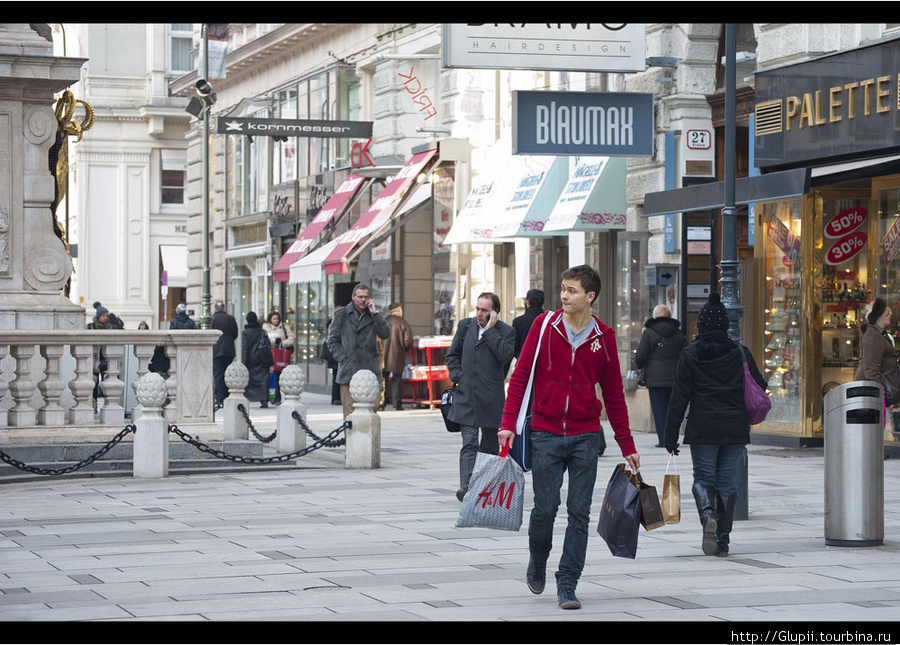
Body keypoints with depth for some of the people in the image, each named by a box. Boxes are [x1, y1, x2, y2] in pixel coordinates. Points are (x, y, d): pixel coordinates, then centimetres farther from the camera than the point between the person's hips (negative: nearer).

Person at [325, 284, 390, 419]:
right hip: (349, 371, -2)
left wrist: (374, 313, -5)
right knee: (350, 411, -7)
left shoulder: (374, 315, 15)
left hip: (370, 370, 2)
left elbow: (385, 334, 0)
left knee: (372, 408, -2)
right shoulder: (341, 315, 9)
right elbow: (332, 341, 8)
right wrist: (344, 359, -3)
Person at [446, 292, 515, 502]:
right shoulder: (465, 325, 12)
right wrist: (458, 376, 3)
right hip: (466, 396, 1)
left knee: (490, 445, 9)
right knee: (469, 443, -11)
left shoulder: (506, 331, 1)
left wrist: (490, 329, -12)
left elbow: (505, 355, -16)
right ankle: (466, 486, -23)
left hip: (490, 397, -1)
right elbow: (452, 355, 18)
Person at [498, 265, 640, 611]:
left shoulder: (604, 337, 2)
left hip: (585, 437, 1)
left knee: (579, 513, -1)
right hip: (545, 434, -1)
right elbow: (521, 375, 0)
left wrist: (627, 445, 9)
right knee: (545, 508, 1)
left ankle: (567, 584, 6)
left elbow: (614, 394, 9)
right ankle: (537, 563, 29)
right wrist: (508, 423, -11)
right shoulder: (544, 325, -2)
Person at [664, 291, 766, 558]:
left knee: (703, 476, 9)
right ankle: (723, 539, 7)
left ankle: (708, 515, -20)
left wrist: (671, 436, 0)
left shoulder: (691, 354, -3)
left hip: (702, 428, -2)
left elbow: (679, 398, -4)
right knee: (726, 479, 10)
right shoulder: (740, 353, 3)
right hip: (736, 429, 2)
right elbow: (760, 387, 9)